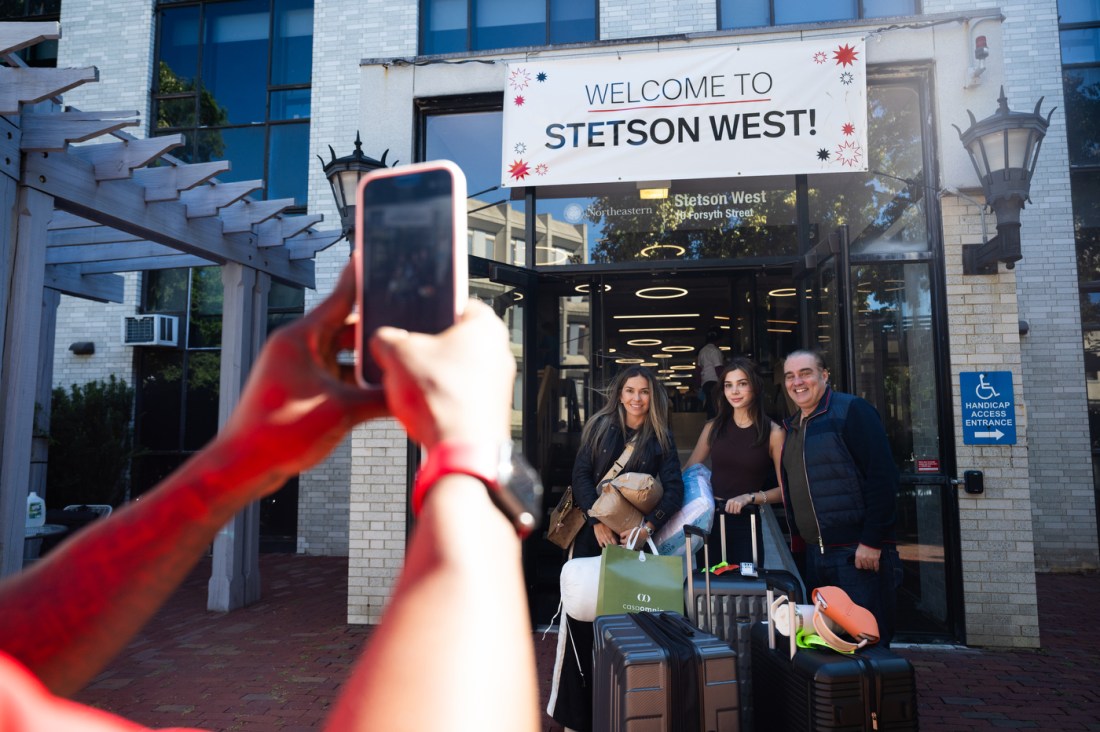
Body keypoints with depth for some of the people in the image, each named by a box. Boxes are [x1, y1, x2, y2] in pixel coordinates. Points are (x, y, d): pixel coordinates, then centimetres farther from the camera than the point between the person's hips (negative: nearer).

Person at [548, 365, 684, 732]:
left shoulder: (661, 438, 3)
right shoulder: (600, 427, 4)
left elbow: (674, 489, -4)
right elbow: (581, 475, -2)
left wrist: (648, 526, -18)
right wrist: (598, 521, -14)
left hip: (635, 535, 0)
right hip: (594, 531, 1)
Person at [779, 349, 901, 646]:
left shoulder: (852, 411, -9)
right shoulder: (792, 426, 14)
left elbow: (883, 477, -16)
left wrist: (872, 542, -19)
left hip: (858, 553, -7)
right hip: (814, 553, 8)